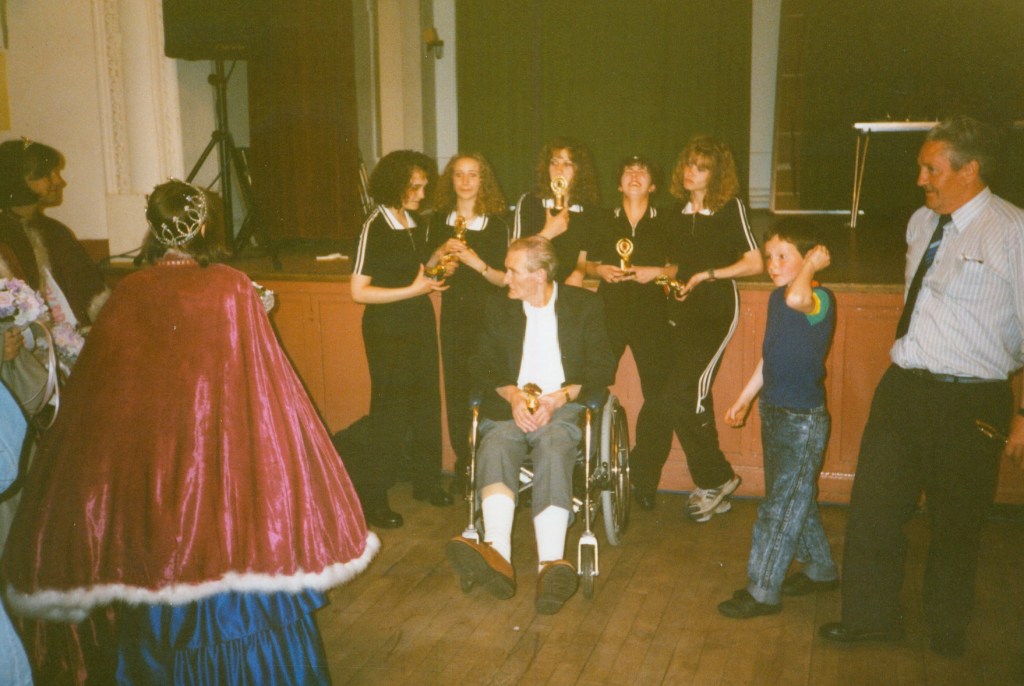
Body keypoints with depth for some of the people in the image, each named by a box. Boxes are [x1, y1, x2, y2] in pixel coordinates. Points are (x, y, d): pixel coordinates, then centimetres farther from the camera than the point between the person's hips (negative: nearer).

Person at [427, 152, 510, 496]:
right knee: (455, 389, 4)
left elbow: (504, 278, -2)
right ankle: (463, 464, 16)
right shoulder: (439, 220, 8)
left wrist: (478, 264, -20)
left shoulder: (496, 222, -1)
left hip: (486, 313, -3)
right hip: (453, 313, 3)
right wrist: (441, 252, -8)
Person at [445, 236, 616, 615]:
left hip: (563, 406, -2)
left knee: (554, 447, -36)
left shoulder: (585, 305, 10)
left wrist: (557, 398, -12)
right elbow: (482, 364, 11)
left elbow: (604, 367, 4)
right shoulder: (499, 308, 18)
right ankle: (497, 553, -51)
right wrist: (512, 395, -10)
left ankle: (551, 563, -52)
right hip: (511, 405, 2)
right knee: (496, 445, -33)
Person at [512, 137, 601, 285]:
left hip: (567, 290, 2)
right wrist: (548, 233, -8)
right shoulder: (528, 202, 3)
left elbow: (584, 257, 15)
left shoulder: (588, 210, 7)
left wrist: (578, 274, -4)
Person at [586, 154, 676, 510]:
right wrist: (600, 270, -4)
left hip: (650, 313, -1)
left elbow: (677, 268, 8)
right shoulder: (605, 221, 11)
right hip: (609, 311, 1)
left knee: (659, 394, -6)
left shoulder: (664, 223, 8)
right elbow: (589, 264, 17)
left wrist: (658, 271, -11)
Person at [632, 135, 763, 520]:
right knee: (694, 398, 6)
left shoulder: (731, 209, -4)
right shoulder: (680, 213, 14)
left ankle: (715, 480, 2)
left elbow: (755, 263, -7)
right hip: (683, 312, 6)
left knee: (680, 395, -16)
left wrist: (708, 275, -11)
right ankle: (714, 486, 17)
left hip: (717, 311, -6)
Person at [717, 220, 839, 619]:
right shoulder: (777, 298, 7)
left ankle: (762, 592, 9)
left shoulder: (820, 300, -18)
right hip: (774, 413, 9)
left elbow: (797, 298, -45)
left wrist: (813, 265, -26)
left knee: (780, 507, -1)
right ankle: (820, 571, 37)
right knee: (796, 500, 20)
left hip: (803, 420, -9)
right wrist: (744, 399, 21)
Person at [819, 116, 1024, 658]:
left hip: (968, 400, -6)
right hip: (901, 388, 6)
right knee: (873, 508, 12)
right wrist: (904, 362, 17)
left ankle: (946, 632, 36)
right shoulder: (921, 223, 9)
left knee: (955, 524, 13)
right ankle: (871, 615, 32)